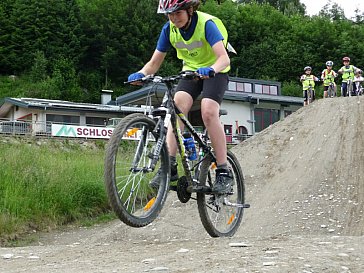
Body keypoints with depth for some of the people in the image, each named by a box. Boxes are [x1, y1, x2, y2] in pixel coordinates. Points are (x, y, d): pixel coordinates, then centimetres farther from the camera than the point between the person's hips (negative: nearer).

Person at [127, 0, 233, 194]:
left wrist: (210, 70, -56)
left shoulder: (206, 23, -24)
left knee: (208, 112, -27)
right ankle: (170, 165, -25)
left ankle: (223, 172, -21)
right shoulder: (169, 29, -10)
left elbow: (224, 57, -35)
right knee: (177, 107, -23)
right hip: (191, 70, 4)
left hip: (215, 72, -4)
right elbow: (154, 62, -7)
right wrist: (141, 74, -28)